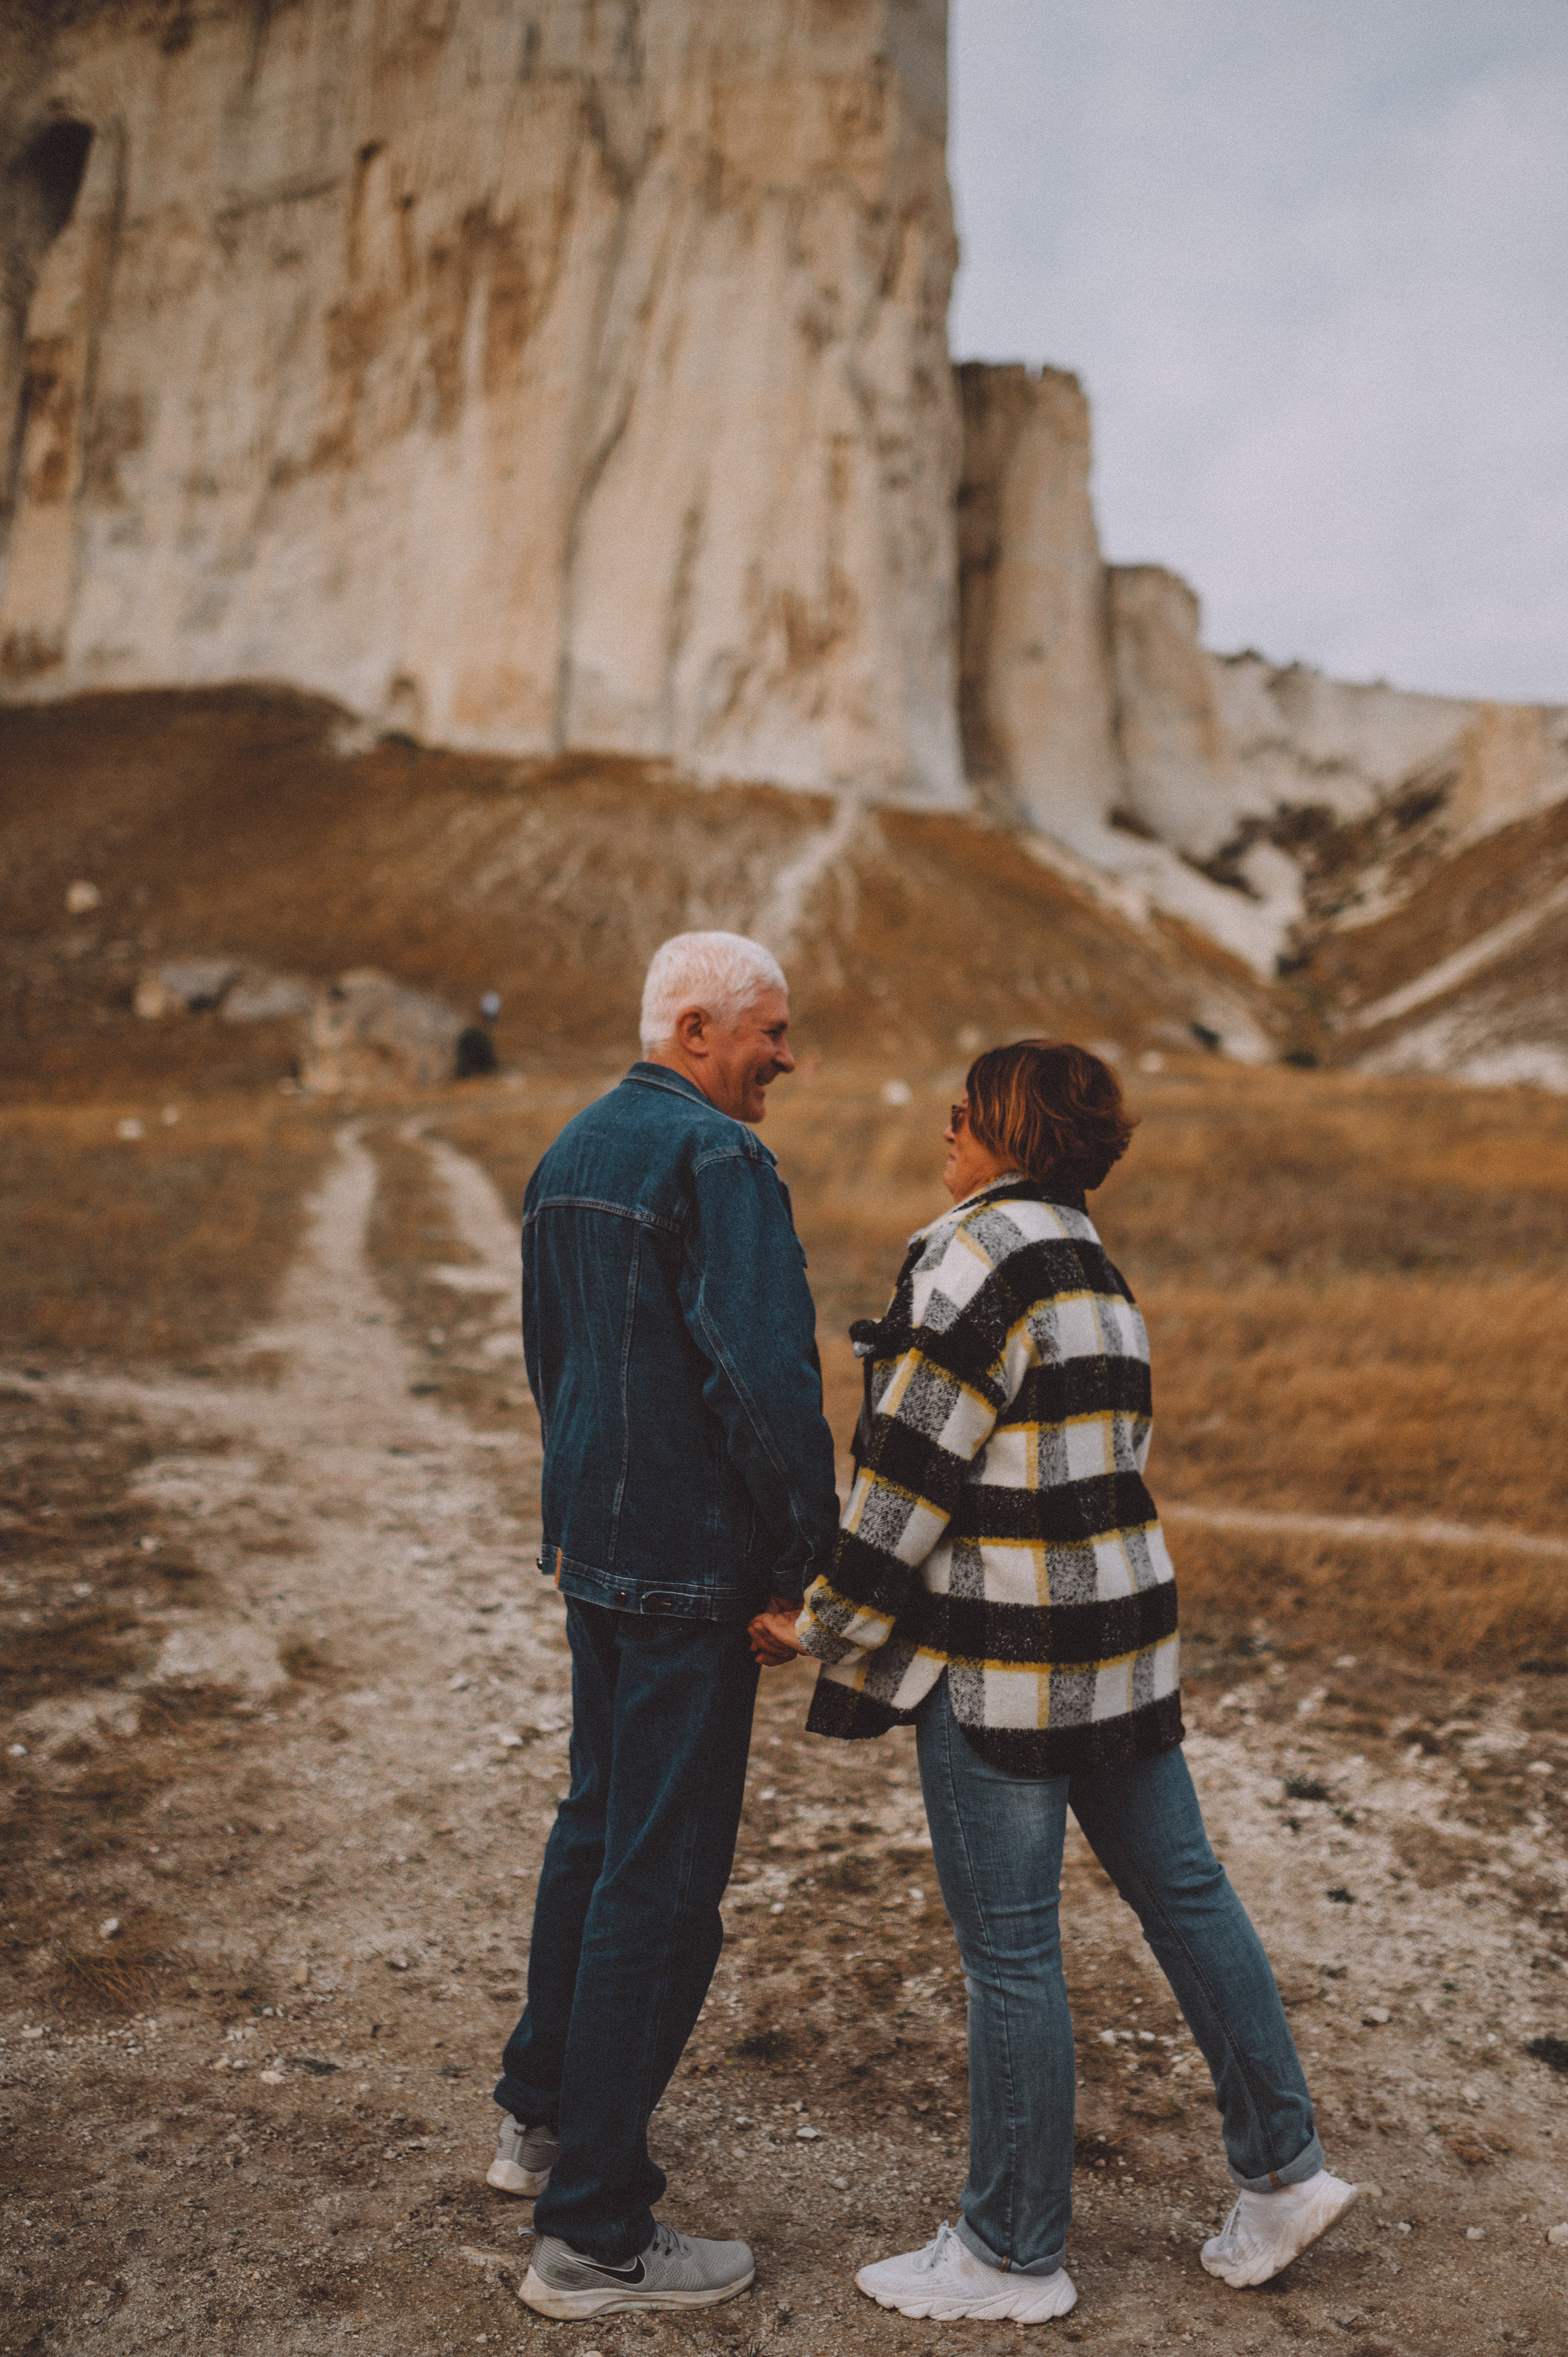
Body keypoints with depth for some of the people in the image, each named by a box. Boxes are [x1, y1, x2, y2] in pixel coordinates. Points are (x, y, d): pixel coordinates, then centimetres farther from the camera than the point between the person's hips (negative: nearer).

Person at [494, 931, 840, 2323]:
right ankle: (593, 2235, 13)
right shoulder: (717, 1160, -17)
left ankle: (543, 2118, 41)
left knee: (599, 1821, 24)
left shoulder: (571, 1154, 12)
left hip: (590, 1545, 10)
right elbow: (764, 1376, -25)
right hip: (689, 1567, -10)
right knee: (663, 1878, 1)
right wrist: (808, 1551, -14)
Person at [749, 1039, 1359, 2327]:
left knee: (1008, 1948, 4)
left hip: (1008, 1655, -9)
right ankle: (1284, 2168, 32)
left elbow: (913, 1470, -17)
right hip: (1120, 1636, 9)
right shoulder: (1094, 1268, 12)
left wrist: (825, 1627, -8)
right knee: (1180, 1888, 19)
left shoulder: (986, 1253, -16)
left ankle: (1014, 2254, 21)